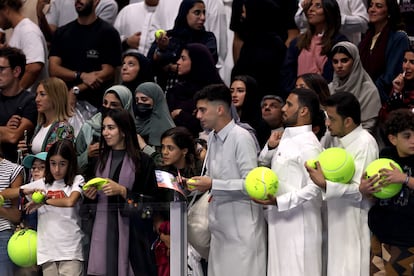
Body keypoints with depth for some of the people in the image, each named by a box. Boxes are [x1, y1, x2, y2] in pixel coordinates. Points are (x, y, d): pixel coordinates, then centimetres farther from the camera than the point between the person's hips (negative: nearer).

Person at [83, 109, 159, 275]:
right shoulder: (101, 160, 15)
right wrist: (90, 195, 4)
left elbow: (151, 200, -4)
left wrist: (122, 191, -13)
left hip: (132, 232, -4)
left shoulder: (142, 161, -1)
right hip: (103, 231, 4)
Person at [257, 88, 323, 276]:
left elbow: (314, 187, -21)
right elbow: (262, 164, 24)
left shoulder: (308, 145, -15)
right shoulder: (285, 139, 13)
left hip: (298, 223, -9)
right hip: (279, 219, 9)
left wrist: (278, 201, -25)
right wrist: (270, 147, 4)